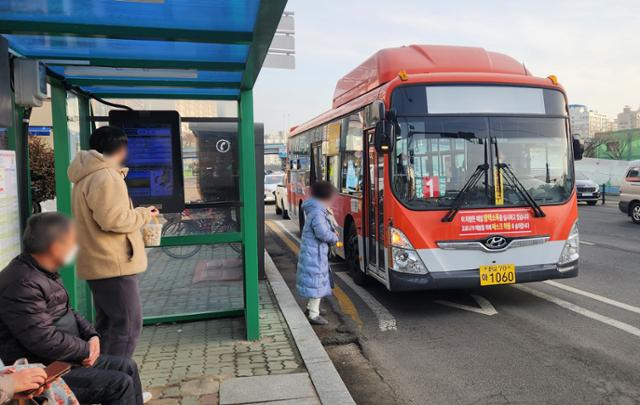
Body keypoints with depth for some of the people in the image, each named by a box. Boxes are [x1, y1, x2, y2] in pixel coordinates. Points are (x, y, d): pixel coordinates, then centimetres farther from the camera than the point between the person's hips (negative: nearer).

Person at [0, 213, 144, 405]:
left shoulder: (46, 273, 8)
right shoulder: (21, 283, -25)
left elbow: (67, 312, 18)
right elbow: (45, 340, -29)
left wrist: (92, 335, 0)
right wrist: (87, 349, -15)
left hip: (60, 359, 10)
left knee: (127, 367, 8)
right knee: (120, 384, -16)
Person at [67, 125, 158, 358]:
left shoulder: (87, 177, 17)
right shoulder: (106, 177, -17)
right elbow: (113, 219, -24)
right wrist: (144, 214, -9)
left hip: (100, 263, 11)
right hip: (113, 264, -11)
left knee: (107, 323, 17)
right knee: (128, 324, -6)